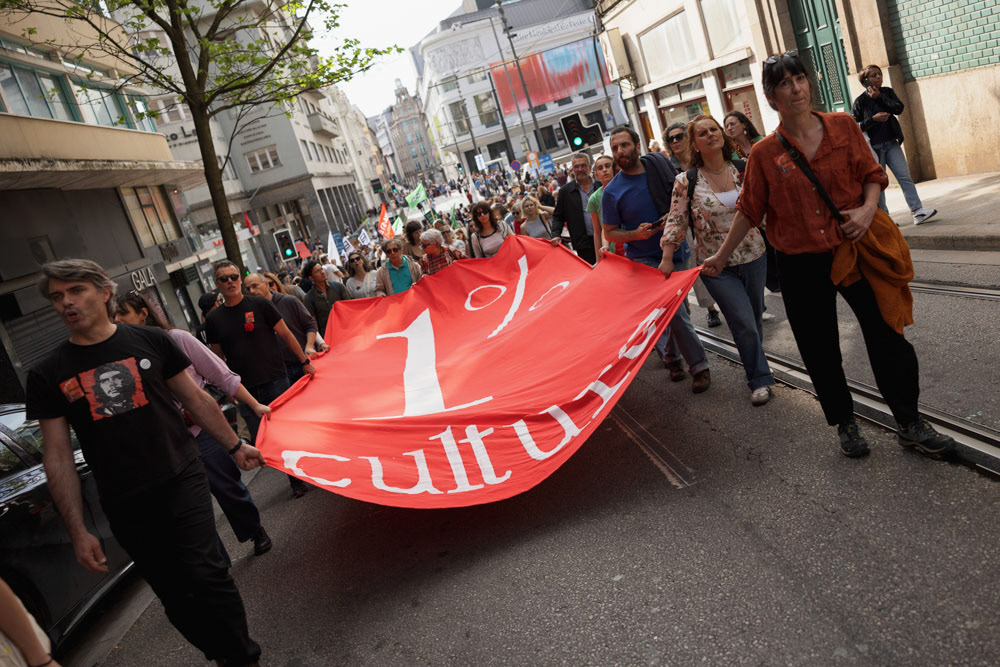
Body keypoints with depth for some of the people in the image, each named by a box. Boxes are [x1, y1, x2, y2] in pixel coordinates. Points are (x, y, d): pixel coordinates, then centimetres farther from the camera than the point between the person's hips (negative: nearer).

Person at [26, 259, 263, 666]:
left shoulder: (150, 341, 0)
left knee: (204, 575, -12)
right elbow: (58, 456, 2)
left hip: (181, 480, -1)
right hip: (125, 506, 1)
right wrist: (78, 531, 0)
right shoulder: (48, 375, 1)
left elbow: (195, 399, 10)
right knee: (175, 595, 10)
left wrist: (234, 445, 13)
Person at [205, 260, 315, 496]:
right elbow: (218, 357, 13)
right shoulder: (214, 319, 7)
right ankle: (294, 477, 16)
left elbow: (286, 335, 4)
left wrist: (305, 362, 2)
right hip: (246, 391, 2)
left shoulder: (259, 305, -1)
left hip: (276, 381, -2)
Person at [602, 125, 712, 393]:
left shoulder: (661, 166, -1)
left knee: (669, 311, 11)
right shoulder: (612, 192, -9)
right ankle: (699, 366, -1)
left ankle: (669, 352, 34)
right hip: (643, 259, -3)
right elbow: (609, 232, -2)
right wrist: (636, 234, -20)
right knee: (674, 311, -12)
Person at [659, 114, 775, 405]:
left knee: (755, 317, 16)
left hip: (754, 257, 4)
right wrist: (667, 258, -10)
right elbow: (676, 221, -6)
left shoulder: (742, 171, 0)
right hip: (717, 267, -4)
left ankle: (754, 365, 40)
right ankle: (759, 379, 13)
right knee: (744, 324, -6)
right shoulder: (686, 181, -9)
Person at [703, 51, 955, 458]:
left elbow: (871, 173, 7)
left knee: (886, 334, 3)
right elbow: (749, 210, 4)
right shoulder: (764, 154, -4)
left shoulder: (843, 126, -1)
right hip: (801, 265, 0)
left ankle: (910, 424, 21)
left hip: (854, 249, 1)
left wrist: (867, 208, -12)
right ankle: (845, 424, 31)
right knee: (819, 350, 9)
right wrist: (722, 256, 7)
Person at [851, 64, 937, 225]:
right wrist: (874, 119, -19)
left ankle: (918, 212, -9)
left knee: (905, 176, -5)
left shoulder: (887, 92, 8)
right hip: (874, 147, -4)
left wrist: (879, 96, -11)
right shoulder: (861, 101, -5)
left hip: (891, 143, 4)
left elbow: (899, 108, -7)